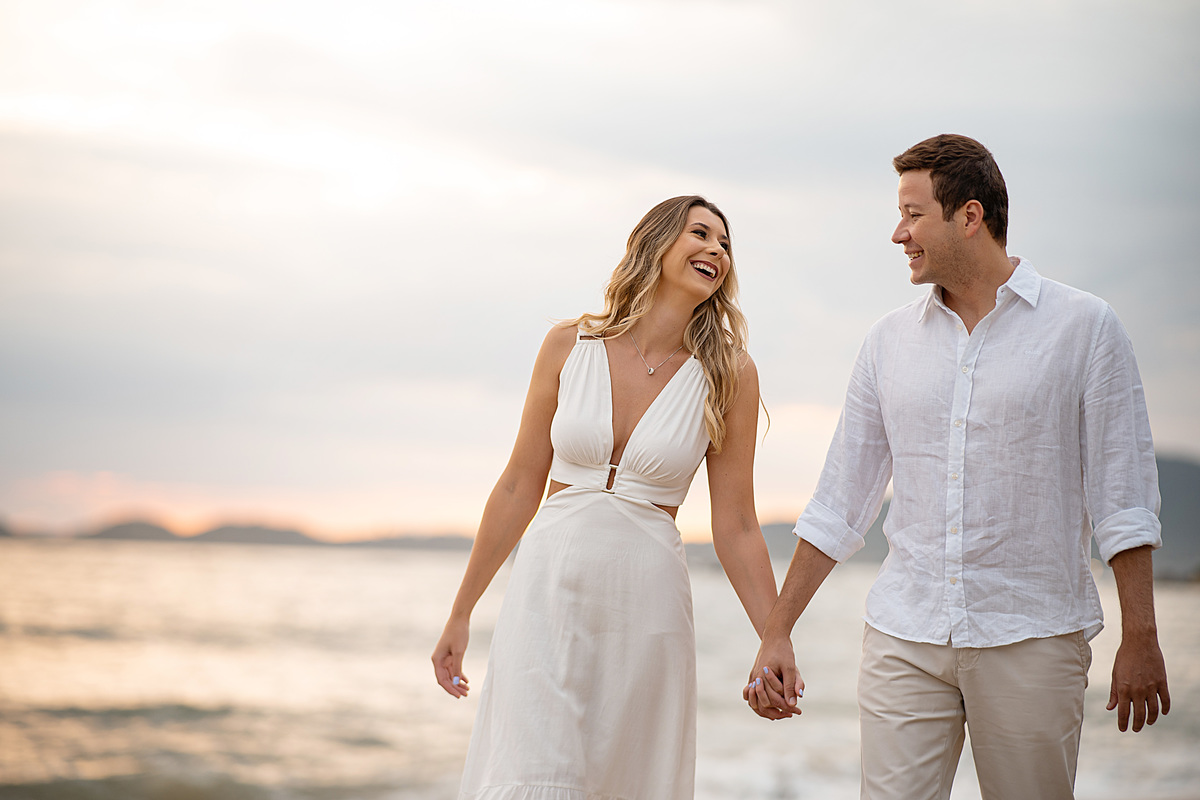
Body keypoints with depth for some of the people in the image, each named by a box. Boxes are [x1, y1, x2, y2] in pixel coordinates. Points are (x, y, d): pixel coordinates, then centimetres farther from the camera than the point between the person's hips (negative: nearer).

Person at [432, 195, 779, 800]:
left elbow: (735, 528, 2)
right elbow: (519, 486, 8)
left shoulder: (728, 375, 0)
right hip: (546, 592, 0)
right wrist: (461, 613, 11)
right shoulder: (569, 346, 2)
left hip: (647, 603, 0)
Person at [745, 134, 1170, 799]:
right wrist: (776, 633, 10)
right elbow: (838, 502, 12)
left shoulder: (1084, 327, -1)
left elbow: (1122, 496, -2)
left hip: (1031, 642, -3)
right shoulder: (890, 340, 9)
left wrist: (1139, 640, -6)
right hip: (903, 640, 3)